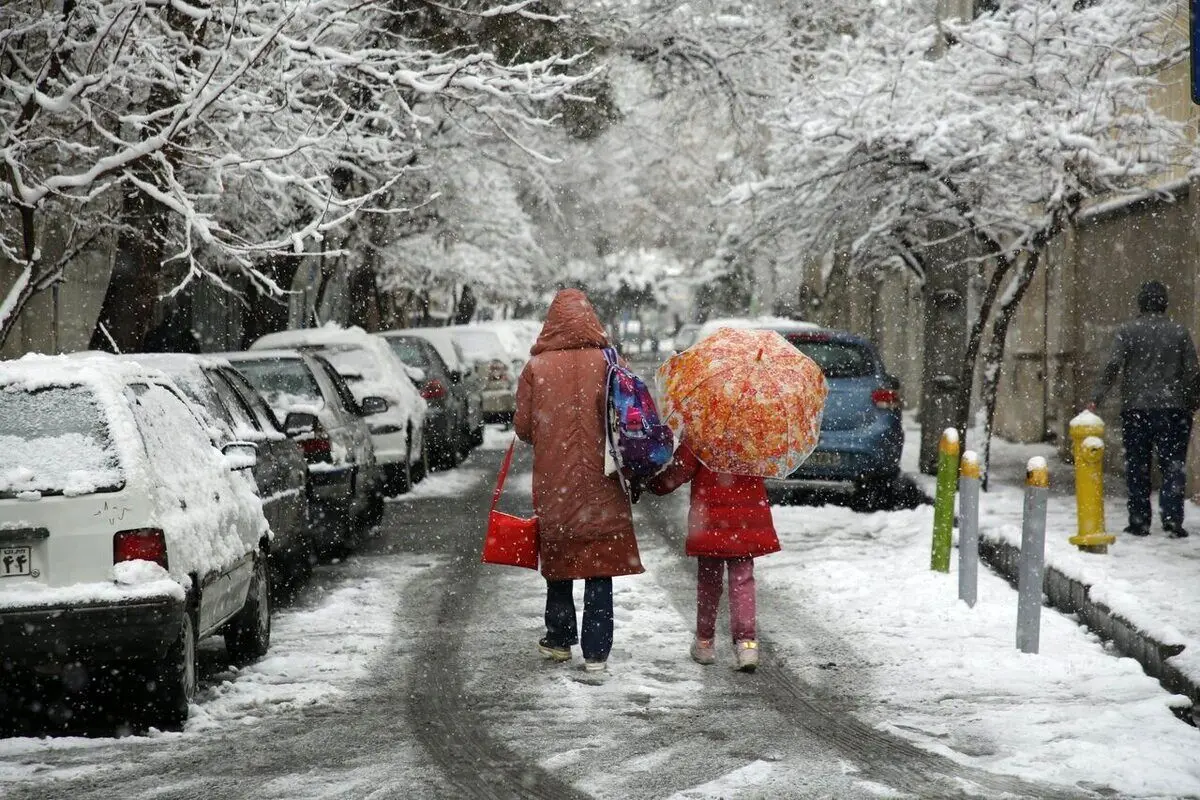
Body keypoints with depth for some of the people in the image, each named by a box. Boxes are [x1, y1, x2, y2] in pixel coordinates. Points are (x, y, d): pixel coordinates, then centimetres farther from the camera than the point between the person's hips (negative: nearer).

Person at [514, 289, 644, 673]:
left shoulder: (536, 367, -5)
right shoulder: (607, 363, -6)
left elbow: (523, 427, -1)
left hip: (553, 482, 1)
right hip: (601, 485, -1)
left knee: (558, 567, 17)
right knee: (599, 571, 3)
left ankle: (559, 640, 24)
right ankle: (596, 651, -1)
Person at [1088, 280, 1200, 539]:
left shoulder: (1127, 331, -1)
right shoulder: (1179, 332, 3)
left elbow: (1113, 367, -11)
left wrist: (1096, 400, -11)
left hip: (1136, 410, 0)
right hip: (1172, 409, 1)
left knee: (1137, 467, 7)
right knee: (1173, 465, 5)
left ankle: (1139, 521, 7)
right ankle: (1172, 519, -5)